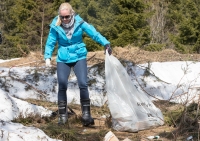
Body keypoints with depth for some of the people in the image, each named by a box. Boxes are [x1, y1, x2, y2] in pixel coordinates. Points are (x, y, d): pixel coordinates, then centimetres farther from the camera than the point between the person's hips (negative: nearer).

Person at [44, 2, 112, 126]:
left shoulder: (79, 23, -11)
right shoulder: (56, 26, -9)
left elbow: (94, 33, -11)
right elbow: (50, 42, 0)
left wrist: (106, 43, -22)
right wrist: (48, 57, -10)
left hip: (79, 57, -1)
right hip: (63, 59, 1)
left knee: (83, 84, -11)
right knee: (62, 86, -4)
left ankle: (86, 115, -3)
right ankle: (63, 116, 8)